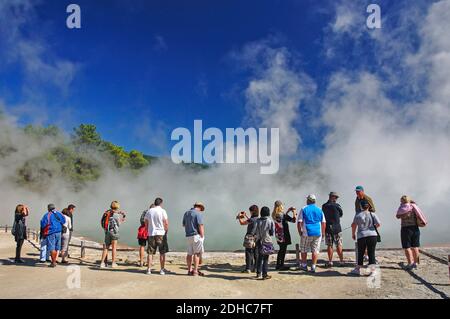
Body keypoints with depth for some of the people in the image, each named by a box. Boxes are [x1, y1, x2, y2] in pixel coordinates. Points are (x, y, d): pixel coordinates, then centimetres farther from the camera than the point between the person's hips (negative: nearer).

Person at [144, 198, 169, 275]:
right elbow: (166, 223, -8)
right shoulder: (162, 211, -5)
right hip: (161, 234, -3)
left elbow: (146, 223, 10)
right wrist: (166, 231, 7)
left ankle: (149, 269, 9)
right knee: (162, 252, 5)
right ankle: (162, 270, 6)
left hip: (151, 234, 3)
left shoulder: (149, 211, 7)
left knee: (150, 253, 9)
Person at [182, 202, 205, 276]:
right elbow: (200, 226, -14)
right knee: (197, 253, -5)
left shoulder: (186, 213, 14)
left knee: (189, 253, 10)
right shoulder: (198, 214, -9)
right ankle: (195, 271, -7)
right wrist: (202, 236, -10)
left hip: (188, 236, 7)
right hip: (196, 235, -7)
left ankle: (189, 270, 16)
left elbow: (184, 225, 22)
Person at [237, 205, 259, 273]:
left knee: (249, 253, 0)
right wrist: (245, 216, 30)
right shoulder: (258, 219, 5)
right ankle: (255, 268, 16)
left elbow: (242, 223, -10)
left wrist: (239, 217, 6)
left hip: (250, 238, -7)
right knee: (256, 254, 11)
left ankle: (248, 268, 1)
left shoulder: (252, 219, -18)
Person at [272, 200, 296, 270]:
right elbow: (294, 220, -16)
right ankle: (281, 266, 8)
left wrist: (288, 211, 20)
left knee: (281, 249, 18)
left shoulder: (274, 215, 4)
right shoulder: (282, 214, -19)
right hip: (283, 235, -8)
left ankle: (278, 265, 23)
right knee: (283, 250, 2)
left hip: (278, 234, 8)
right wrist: (294, 212, -5)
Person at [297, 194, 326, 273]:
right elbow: (324, 223, 8)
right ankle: (313, 267, 5)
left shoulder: (303, 209, -1)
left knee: (304, 250, 14)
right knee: (315, 250, 7)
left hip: (306, 233, -2)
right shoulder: (319, 210, 7)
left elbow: (299, 222, -4)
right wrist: (323, 233, 17)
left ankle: (304, 265, 22)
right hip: (317, 233, 2)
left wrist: (300, 232, 7)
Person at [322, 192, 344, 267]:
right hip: (337, 228, -2)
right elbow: (341, 214, 6)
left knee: (329, 245, 7)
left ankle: (330, 261, 8)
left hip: (327, 228, 2)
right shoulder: (337, 205, -9)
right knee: (339, 245, 6)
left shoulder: (324, 206, 0)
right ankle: (341, 261, 9)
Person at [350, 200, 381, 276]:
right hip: (372, 235, 0)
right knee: (371, 253, 5)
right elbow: (378, 224, -3)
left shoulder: (358, 215, 2)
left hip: (361, 236, 0)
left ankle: (358, 269, 18)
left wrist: (353, 234, 14)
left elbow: (354, 225, 2)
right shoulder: (372, 214, 2)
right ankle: (372, 270, 1)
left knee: (360, 253, 10)